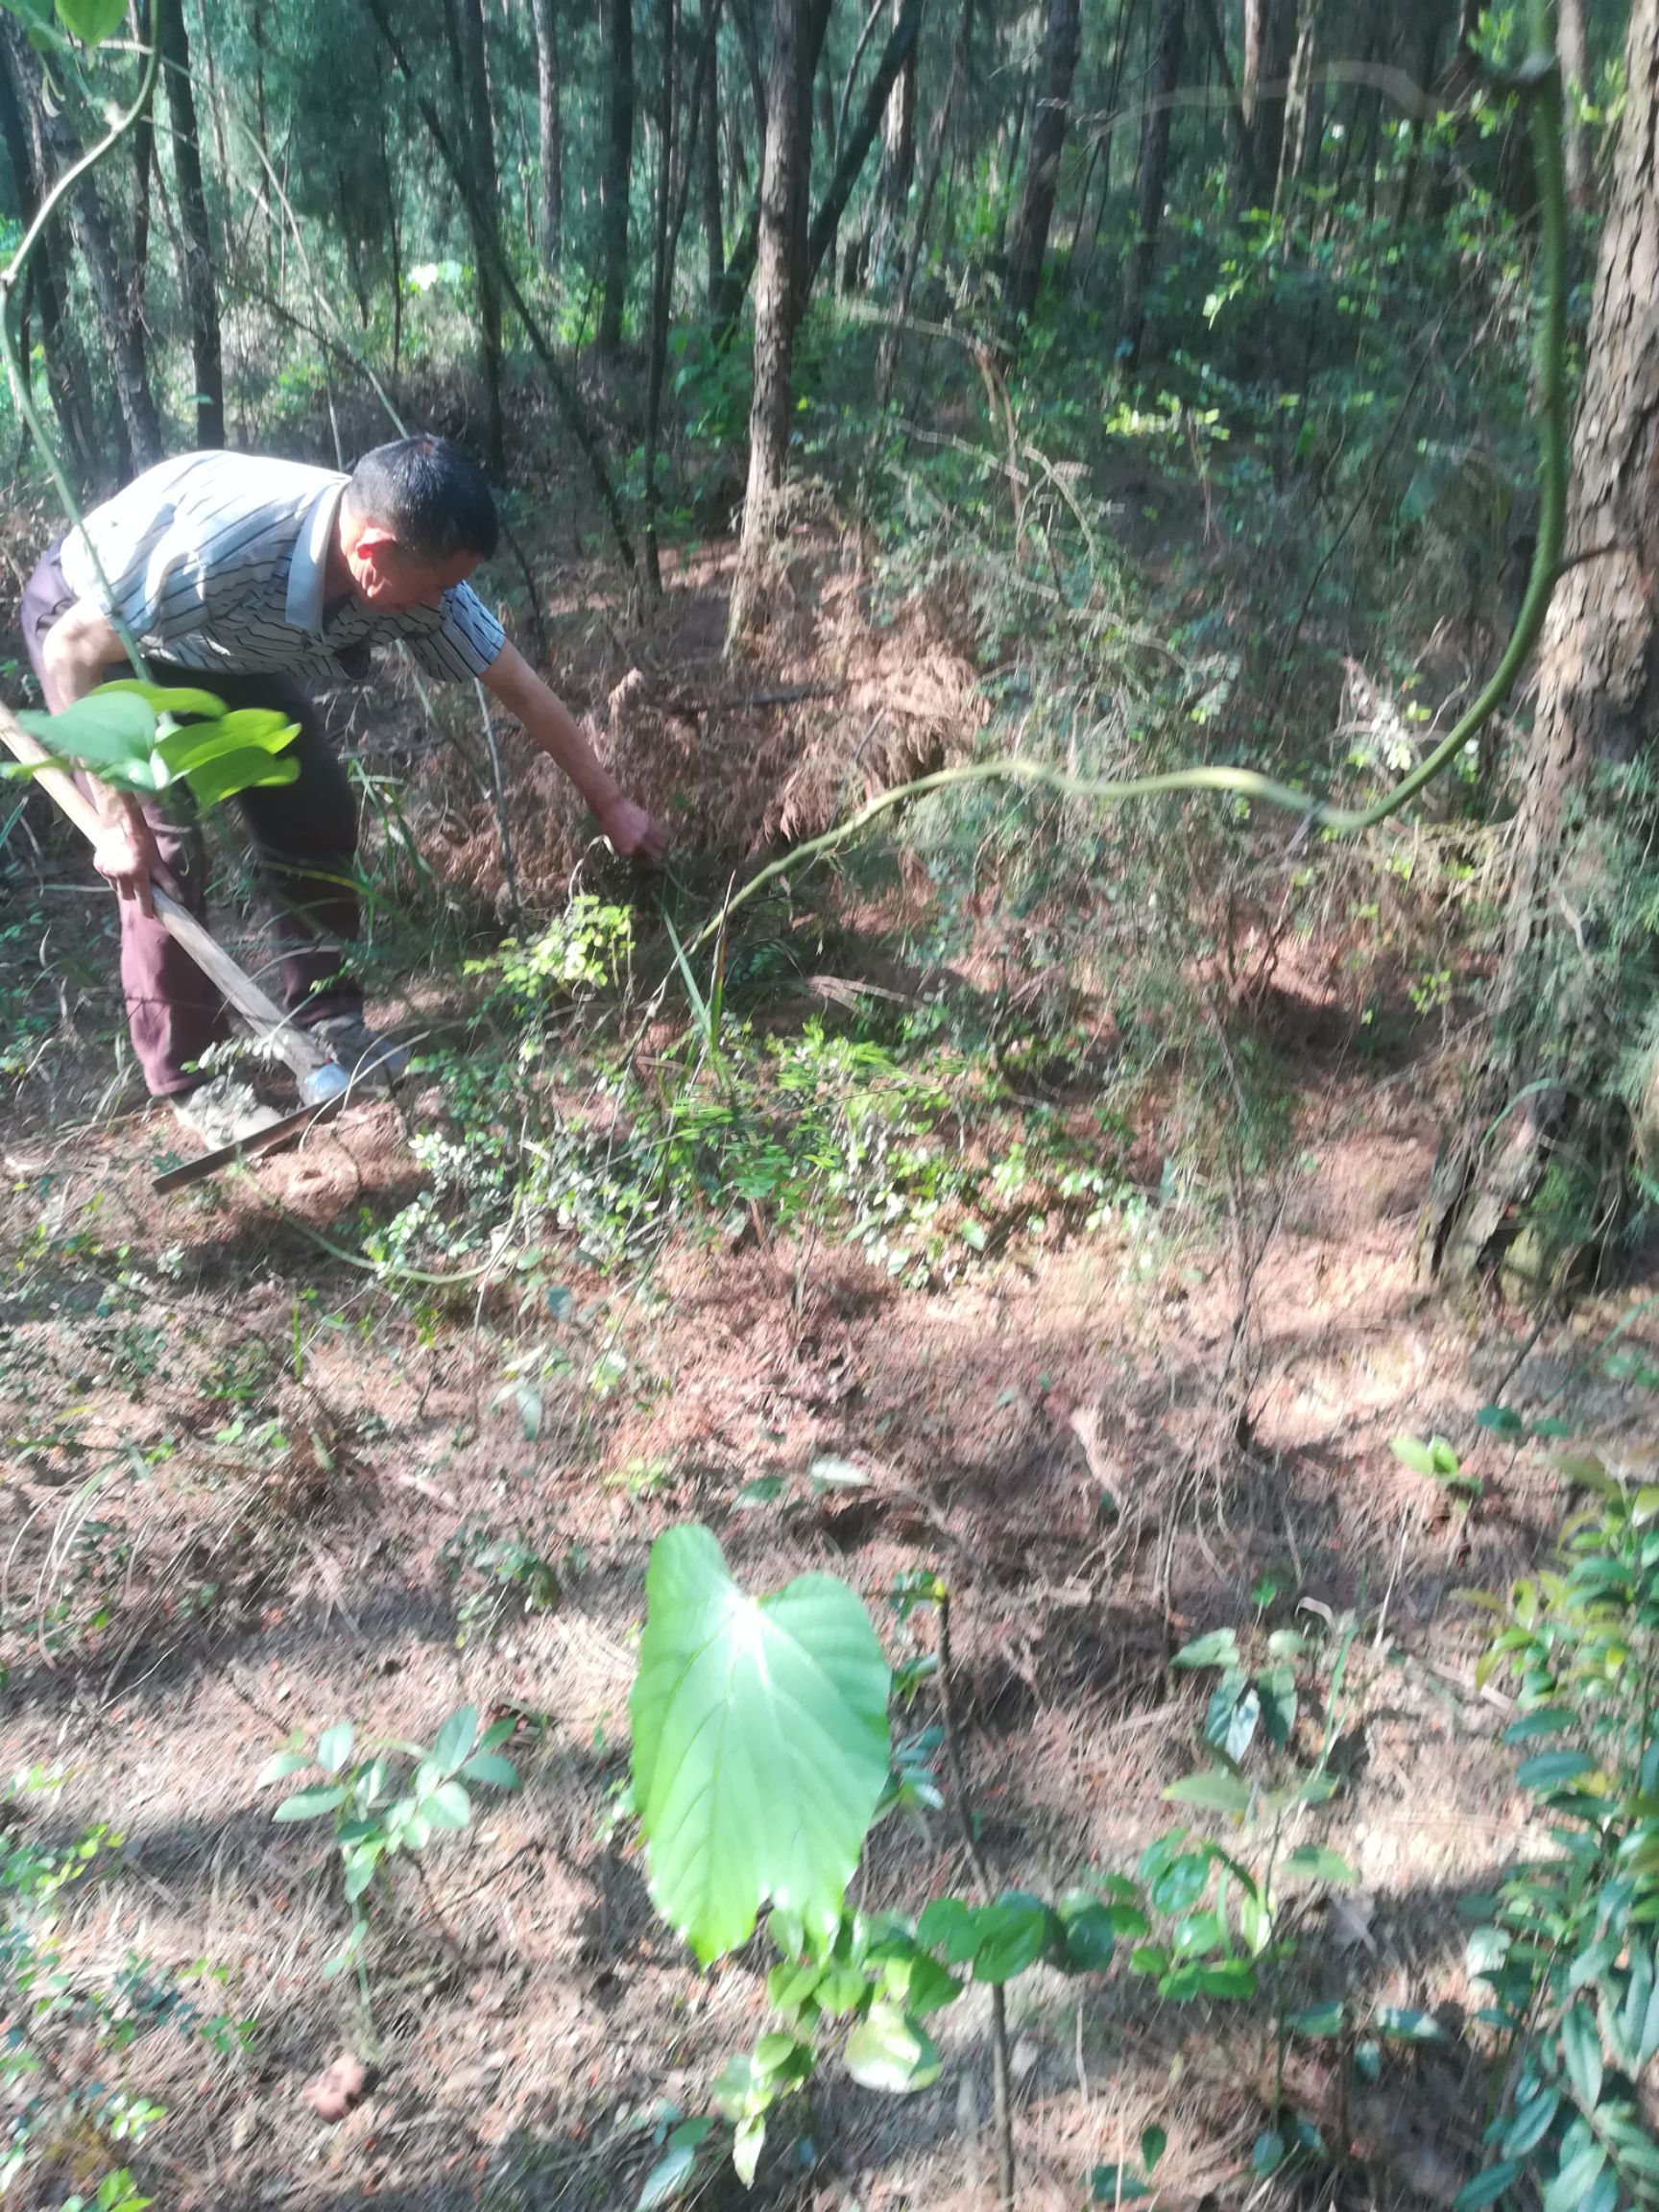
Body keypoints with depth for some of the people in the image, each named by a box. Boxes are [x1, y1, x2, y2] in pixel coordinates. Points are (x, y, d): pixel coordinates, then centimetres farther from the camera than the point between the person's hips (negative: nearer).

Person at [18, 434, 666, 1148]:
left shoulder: (414, 575, -25)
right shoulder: (220, 547, -43)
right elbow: (72, 649, -31)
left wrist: (610, 802, -5)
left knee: (315, 815, -1)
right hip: (88, 624, -6)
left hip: (228, 646, 6)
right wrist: (119, 819, -30)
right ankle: (188, 1081, 1)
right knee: (162, 851, -13)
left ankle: (327, 1025, 15)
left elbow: (521, 688, -12)